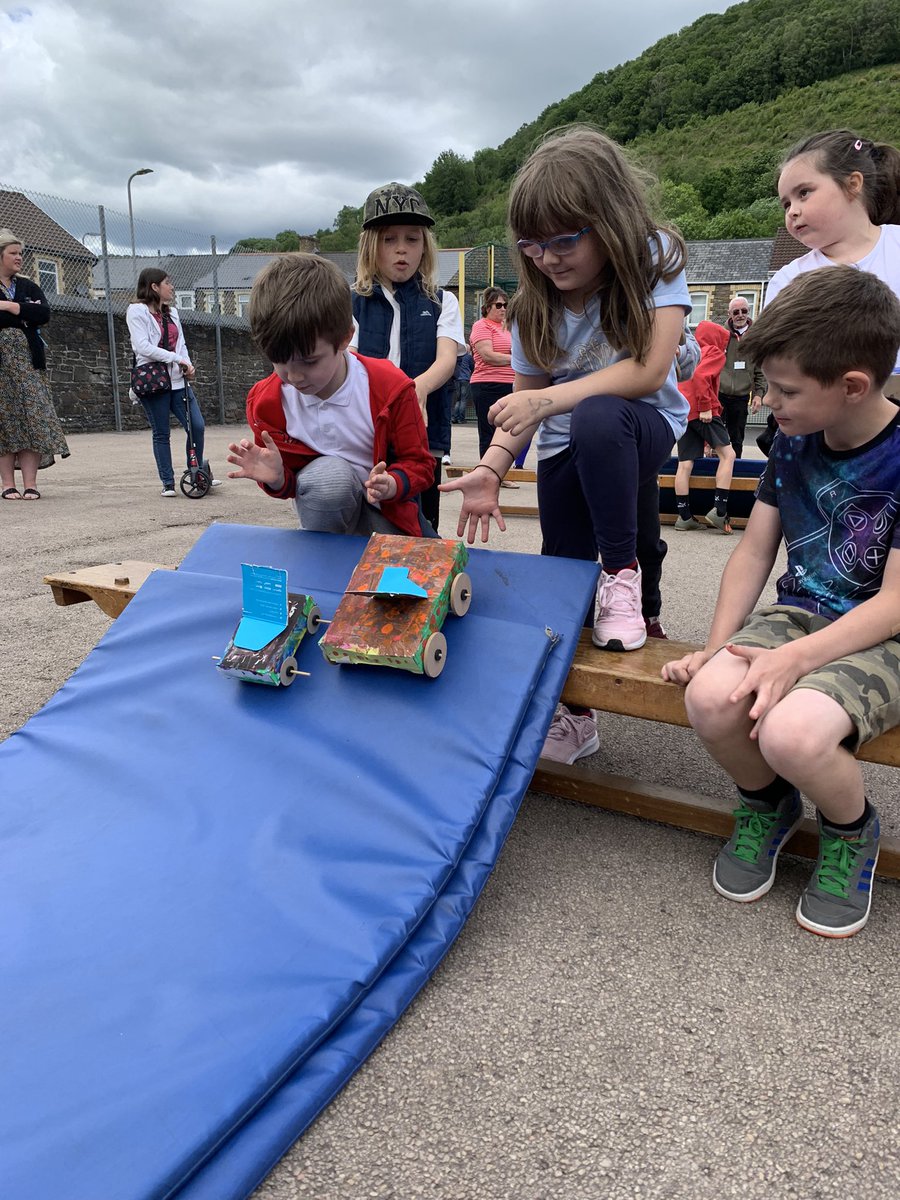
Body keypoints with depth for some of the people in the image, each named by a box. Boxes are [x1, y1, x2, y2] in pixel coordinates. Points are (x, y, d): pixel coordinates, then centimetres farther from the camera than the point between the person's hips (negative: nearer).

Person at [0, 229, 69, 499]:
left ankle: (30, 484, -6)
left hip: (28, 361, 3)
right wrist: (25, 313, -8)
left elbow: (44, 314, -2)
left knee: (32, 419, -6)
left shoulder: (28, 287, 16)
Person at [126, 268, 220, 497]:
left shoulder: (171, 312, 18)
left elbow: (180, 344, 15)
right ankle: (168, 483, 9)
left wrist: (188, 364, -6)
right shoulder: (137, 311, -3)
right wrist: (176, 358, -18)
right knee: (161, 434, 0)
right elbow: (143, 347, -14)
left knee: (197, 426, -4)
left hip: (177, 379, 6)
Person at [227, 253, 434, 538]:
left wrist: (392, 484, -34)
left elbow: (417, 462, -11)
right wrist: (277, 479, -26)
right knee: (327, 473, -34)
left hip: (388, 511, 0)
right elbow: (290, 482, 0)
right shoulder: (267, 401, -14)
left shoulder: (390, 388, -21)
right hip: (324, 507, 0)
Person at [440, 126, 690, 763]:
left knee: (596, 418, -38)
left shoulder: (654, 258, -13)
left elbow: (649, 370, -24)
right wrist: (491, 468, -19)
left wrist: (549, 399, -30)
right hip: (565, 453, 4)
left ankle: (623, 573, -20)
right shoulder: (537, 304, -3)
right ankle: (574, 713, 20)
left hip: (644, 426, -3)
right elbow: (523, 402, -3)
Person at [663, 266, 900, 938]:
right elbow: (754, 550, 7)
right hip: (799, 613, 5)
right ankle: (767, 805, 9)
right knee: (711, 697, -26)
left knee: (790, 730, -34)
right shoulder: (795, 441, 3)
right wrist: (718, 647, -5)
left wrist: (796, 657, -29)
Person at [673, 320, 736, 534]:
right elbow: (701, 376, -17)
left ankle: (684, 516, 2)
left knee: (685, 463, 4)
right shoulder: (714, 353, 1)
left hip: (683, 412, 8)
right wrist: (705, 407, -19)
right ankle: (719, 511, -14)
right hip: (701, 411, -8)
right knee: (727, 454, -5)